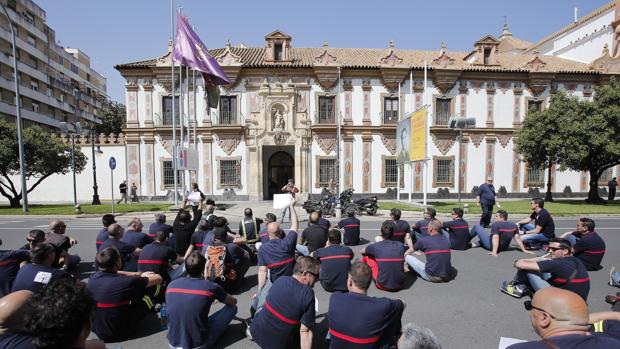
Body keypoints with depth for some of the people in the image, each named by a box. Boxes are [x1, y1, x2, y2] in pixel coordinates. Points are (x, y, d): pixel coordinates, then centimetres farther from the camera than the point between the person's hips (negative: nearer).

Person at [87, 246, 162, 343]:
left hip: (96, 329, 6)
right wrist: (143, 277, 4)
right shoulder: (125, 282, -31)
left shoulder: (93, 277, -14)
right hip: (119, 334, -5)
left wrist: (137, 274, 7)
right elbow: (158, 279, -18)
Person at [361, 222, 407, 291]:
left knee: (367, 256, 14)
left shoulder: (375, 246, -8)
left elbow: (361, 252, 14)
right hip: (400, 285, 3)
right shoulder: (400, 245, 0)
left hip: (383, 285, -3)